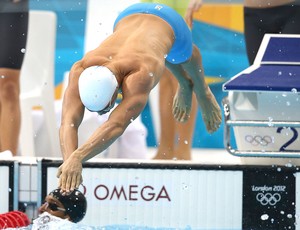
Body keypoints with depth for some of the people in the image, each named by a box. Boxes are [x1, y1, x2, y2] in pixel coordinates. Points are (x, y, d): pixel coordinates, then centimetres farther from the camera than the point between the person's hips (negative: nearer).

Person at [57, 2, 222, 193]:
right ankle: (185, 86, 72)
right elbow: (68, 122, -55)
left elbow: (117, 124, -67)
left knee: (186, 56, 35)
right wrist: (69, 160, -74)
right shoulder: (81, 71, -45)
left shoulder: (140, 75, -56)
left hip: (167, 24, -3)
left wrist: (78, 157, -79)